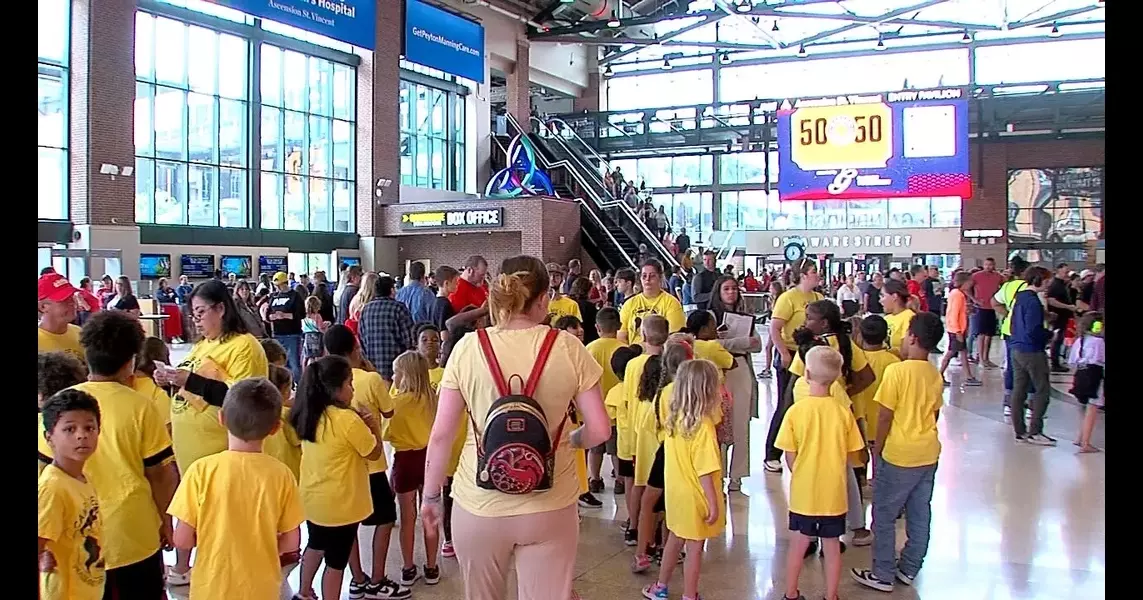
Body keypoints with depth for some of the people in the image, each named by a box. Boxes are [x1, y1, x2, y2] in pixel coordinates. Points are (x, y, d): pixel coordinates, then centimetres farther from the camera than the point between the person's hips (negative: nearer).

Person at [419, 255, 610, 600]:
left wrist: (431, 495, 9)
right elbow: (599, 430, -6)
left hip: (478, 506, 1)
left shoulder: (468, 348, -7)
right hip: (550, 508, -1)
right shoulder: (568, 348, -8)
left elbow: (441, 434, -4)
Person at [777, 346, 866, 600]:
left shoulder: (795, 411, -14)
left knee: (799, 542, 16)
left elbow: (789, 455, -8)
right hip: (834, 492, 0)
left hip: (804, 491, 0)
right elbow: (851, 456, -3)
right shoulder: (843, 412, -10)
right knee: (832, 545, 14)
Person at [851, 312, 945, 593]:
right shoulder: (935, 375, 3)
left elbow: (885, 416, -15)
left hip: (898, 454, -7)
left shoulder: (896, 371, -17)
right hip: (928, 453, 7)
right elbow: (934, 415, 12)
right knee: (920, 515, 15)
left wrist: (876, 450, -5)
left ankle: (883, 575, 11)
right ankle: (908, 569, 27)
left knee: (884, 516, 5)